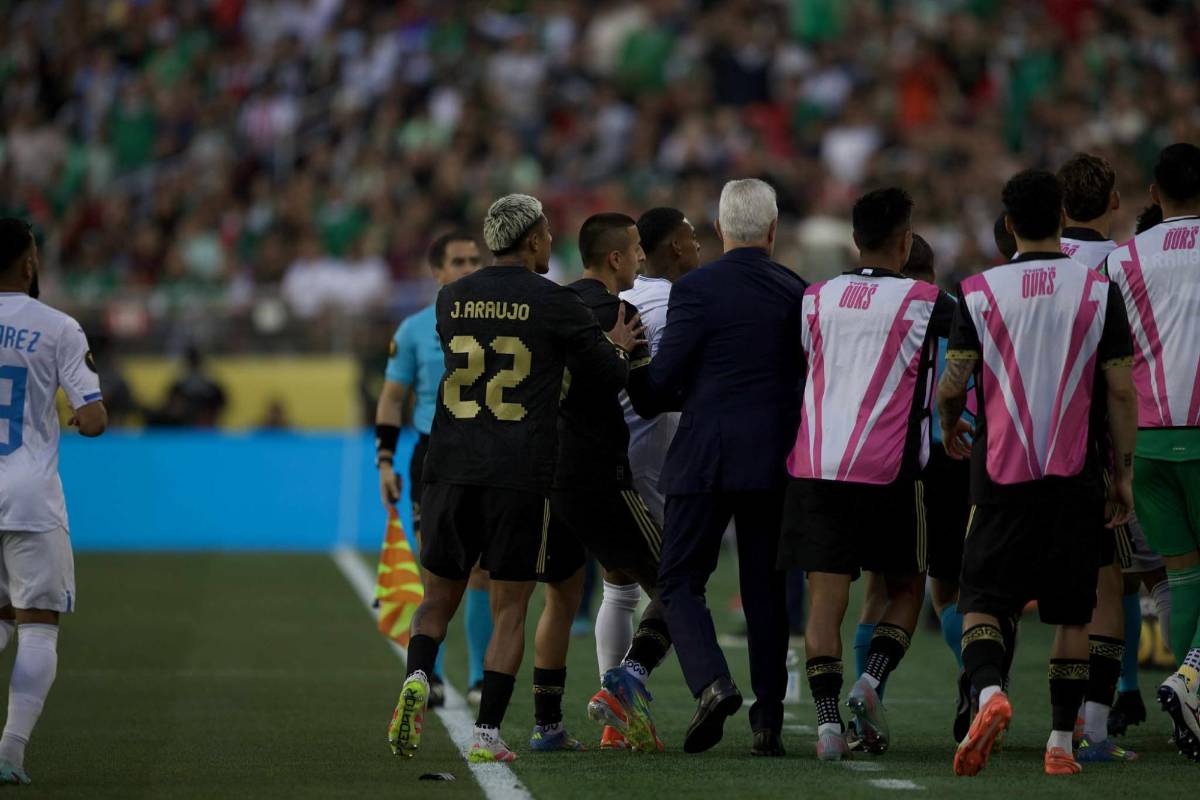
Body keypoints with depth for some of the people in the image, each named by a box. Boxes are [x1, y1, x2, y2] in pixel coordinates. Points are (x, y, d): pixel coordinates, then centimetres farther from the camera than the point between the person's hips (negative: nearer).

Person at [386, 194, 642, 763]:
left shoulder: (452, 299, 8)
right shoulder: (555, 304, -4)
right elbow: (613, 376, 4)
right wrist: (617, 347, 28)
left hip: (450, 465, 3)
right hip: (520, 474, -3)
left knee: (441, 594, 15)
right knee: (509, 608, 5)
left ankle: (417, 678, -12)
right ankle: (487, 733, 0)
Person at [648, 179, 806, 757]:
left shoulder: (696, 289, -8)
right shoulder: (797, 293, 3)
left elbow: (662, 378, -8)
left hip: (703, 456, -3)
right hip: (774, 461, 3)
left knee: (680, 581, 5)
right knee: (765, 587, 10)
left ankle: (711, 682, -18)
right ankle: (768, 719, 8)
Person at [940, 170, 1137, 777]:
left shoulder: (979, 291, -1)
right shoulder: (1098, 291, 0)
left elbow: (951, 386, -2)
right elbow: (1121, 391, -2)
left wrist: (950, 428, 20)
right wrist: (1124, 472, 7)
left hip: (1001, 475, -1)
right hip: (1075, 477, 1)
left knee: (981, 601, 4)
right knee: (1072, 614, 10)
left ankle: (988, 691, -24)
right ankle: (1061, 742, 9)